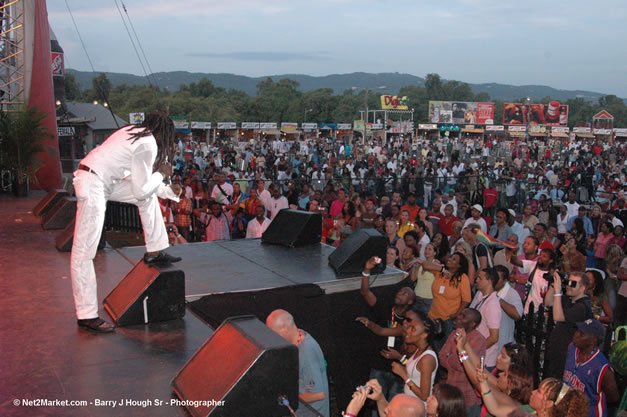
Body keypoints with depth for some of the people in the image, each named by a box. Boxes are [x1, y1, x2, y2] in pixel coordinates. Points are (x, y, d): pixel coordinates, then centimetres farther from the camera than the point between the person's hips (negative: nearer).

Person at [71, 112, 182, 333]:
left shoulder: (134, 132, 16)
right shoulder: (148, 145, -12)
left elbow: (139, 182, 25)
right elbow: (140, 190, -9)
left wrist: (168, 191, 31)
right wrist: (161, 174, 6)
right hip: (92, 185, -10)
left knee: (149, 195, 18)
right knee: (84, 252, -5)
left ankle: (154, 252, 22)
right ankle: (87, 315, 0)